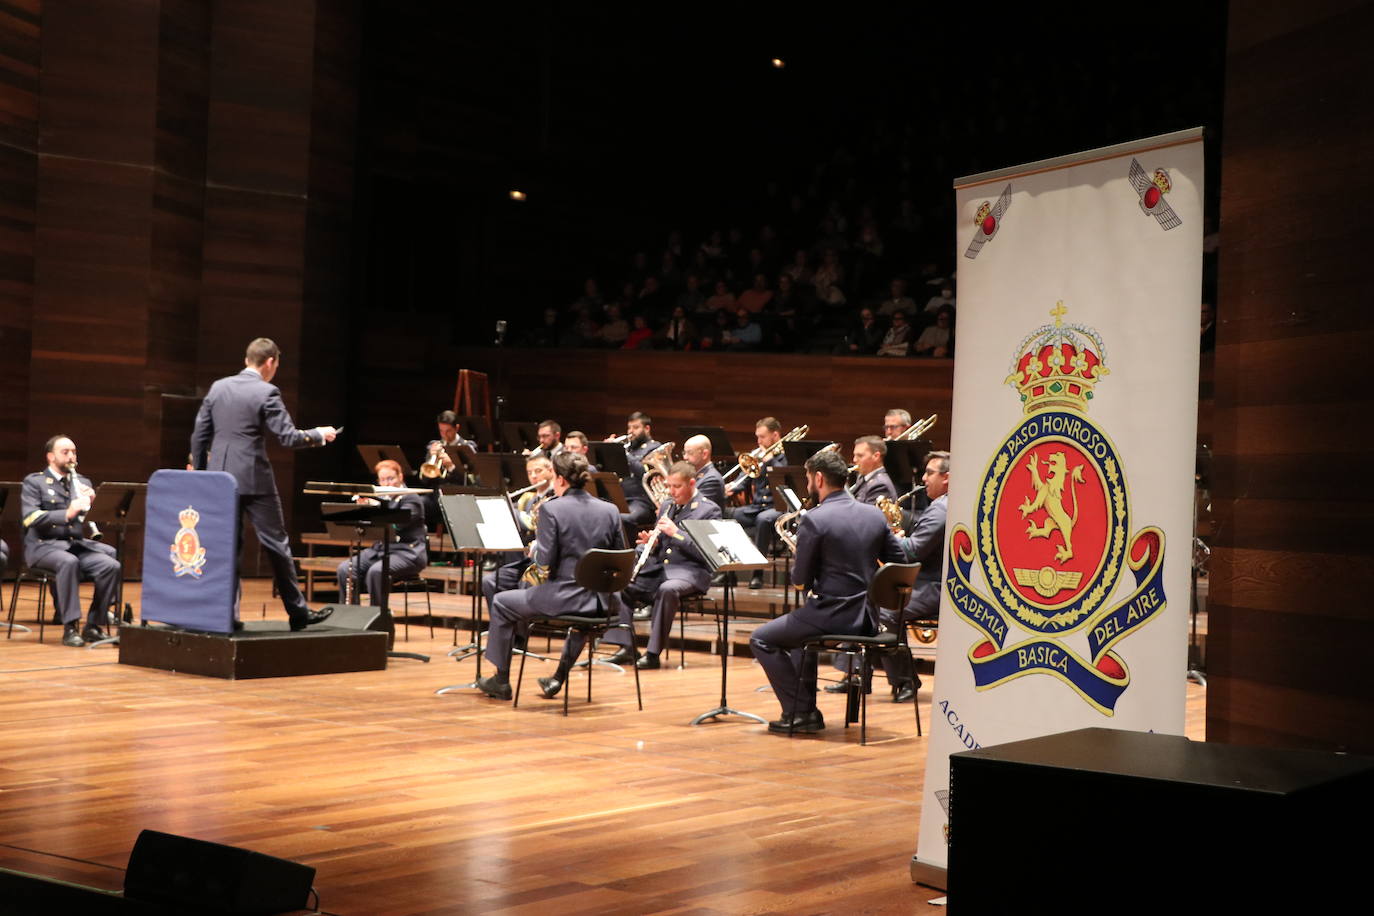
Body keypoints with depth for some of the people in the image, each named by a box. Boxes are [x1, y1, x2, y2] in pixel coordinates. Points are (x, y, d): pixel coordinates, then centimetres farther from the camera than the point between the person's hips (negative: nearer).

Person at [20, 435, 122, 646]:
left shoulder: (82, 482, 17)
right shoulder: (34, 482, 2)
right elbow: (30, 518, -14)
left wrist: (91, 501, -11)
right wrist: (66, 514, -28)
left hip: (78, 544, 5)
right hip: (43, 545, -5)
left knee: (112, 565, -22)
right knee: (69, 562, -38)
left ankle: (93, 625, -13)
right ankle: (70, 627, -32)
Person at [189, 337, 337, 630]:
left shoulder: (218, 387, 8)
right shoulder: (266, 393, -9)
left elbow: (199, 435, 10)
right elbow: (289, 438, -11)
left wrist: (198, 473, 18)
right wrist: (319, 434, 5)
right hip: (253, 480, -5)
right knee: (276, 544, 3)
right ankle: (297, 612, 8)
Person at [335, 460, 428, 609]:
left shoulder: (411, 498, -3)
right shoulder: (380, 498, 17)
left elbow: (398, 524, -20)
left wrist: (376, 506, -21)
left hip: (408, 551, -7)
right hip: (380, 549, 7)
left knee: (376, 571, -35)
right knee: (345, 568, -14)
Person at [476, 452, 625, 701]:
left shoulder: (551, 509, -11)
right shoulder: (610, 511, 2)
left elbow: (545, 563, -13)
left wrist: (535, 548, 8)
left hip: (561, 597, -5)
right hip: (600, 602, 5)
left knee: (502, 603, 21)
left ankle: (501, 681, 27)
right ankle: (559, 678, 41)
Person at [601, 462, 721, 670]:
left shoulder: (709, 510, -3)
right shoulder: (667, 506, 17)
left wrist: (676, 532, -20)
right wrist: (651, 542, -2)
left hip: (689, 571, -7)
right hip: (658, 566, 7)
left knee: (667, 589, -38)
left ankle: (653, 654, -30)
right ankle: (626, 647, -11)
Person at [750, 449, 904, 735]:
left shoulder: (814, 520, -14)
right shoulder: (875, 515, 6)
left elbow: (801, 580, -11)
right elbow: (899, 563, 10)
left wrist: (796, 567, 11)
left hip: (833, 614, -8)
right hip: (869, 619, 8)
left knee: (761, 639, 8)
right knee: (802, 625, 34)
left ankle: (800, 712, 3)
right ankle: (806, 709, 31)